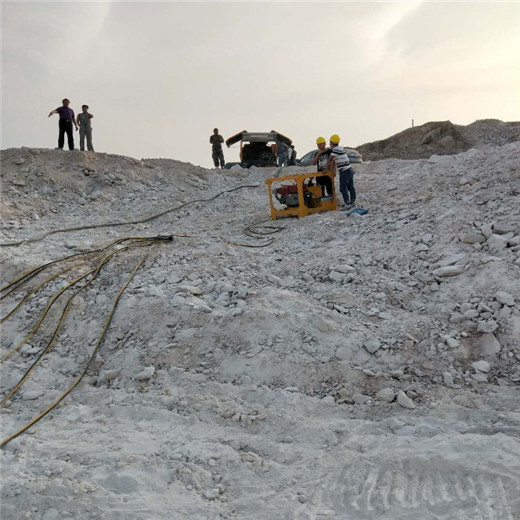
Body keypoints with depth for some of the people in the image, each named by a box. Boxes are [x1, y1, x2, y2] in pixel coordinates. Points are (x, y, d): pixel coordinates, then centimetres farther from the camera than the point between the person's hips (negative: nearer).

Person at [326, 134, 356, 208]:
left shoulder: (335, 149, -17)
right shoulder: (340, 148, 11)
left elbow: (330, 160, -14)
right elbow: (334, 161, 16)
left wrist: (327, 169, 0)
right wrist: (330, 169, 17)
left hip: (344, 172, -9)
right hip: (350, 170, 9)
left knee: (343, 189, -3)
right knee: (351, 187, 15)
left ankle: (347, 204, -3)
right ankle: (353, 202, 23)